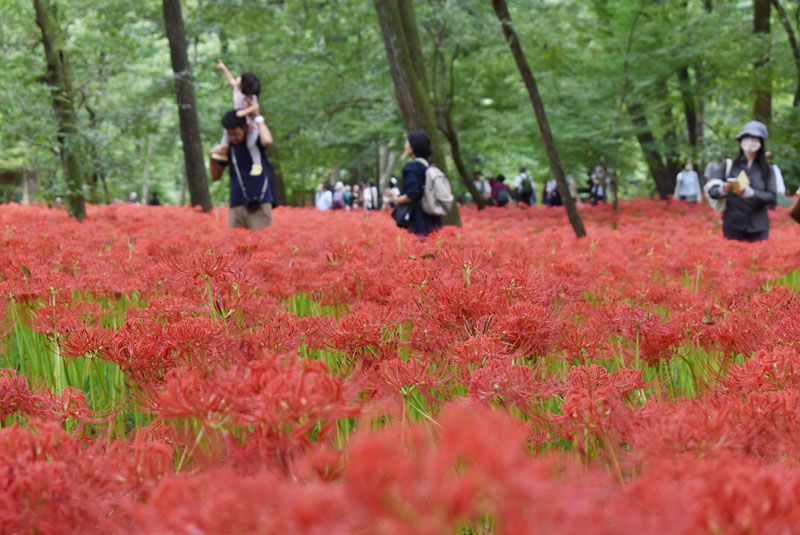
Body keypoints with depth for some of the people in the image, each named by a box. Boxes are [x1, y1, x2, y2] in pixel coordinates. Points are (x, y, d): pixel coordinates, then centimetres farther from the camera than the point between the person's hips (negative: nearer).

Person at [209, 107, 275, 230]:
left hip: (260, 204, -3)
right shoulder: (228, 147, 7)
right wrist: (213, 156, -4)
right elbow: (215, 177, 13)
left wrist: (257, 118, -13)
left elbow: (267, 141, -27)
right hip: (237, 205, 3)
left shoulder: (255, 139, -1)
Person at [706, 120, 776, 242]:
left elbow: (773, 198, -3)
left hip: (759, 228, 0)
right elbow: (712, 191, 3)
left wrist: (752, 193, -20)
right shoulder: (729, 165, 4)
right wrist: (722, 190, -19)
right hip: (733, 226, 0)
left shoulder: (766, 169, 5)